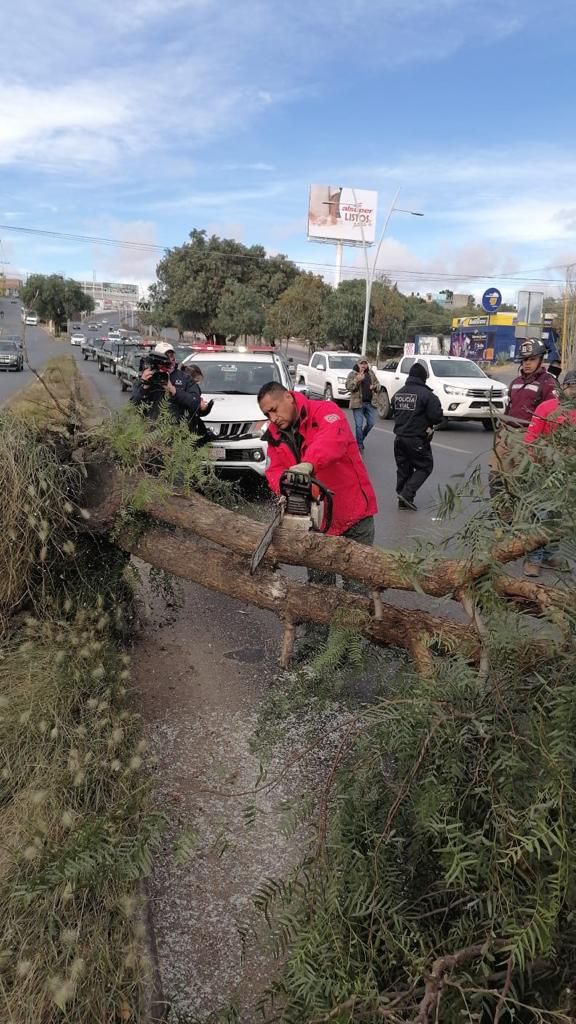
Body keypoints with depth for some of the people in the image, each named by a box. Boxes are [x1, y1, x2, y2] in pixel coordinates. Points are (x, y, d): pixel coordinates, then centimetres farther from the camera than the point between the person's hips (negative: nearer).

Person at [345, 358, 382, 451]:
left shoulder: (371, 373, 13)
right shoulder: (352, 374, -1)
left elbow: (378, 384, 19)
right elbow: (348, 387, -10)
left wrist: (375, 386, -4)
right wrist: (357, 380, -24)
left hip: (370, 403, 4)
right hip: (358, 403, -4)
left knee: (370, 423, 5)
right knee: (359, 425, -4)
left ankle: (361, 439, 29)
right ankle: (360, 445, 6)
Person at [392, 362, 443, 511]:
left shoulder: (398, 393, 7)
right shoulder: (426, 394, -14)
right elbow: (437, 416, -16)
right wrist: (430, 424, 4)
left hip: (399, 436, 7)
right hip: (417, 439, -6)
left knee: (403, 468, 14)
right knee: (425, 466, 6)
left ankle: (403, 500, 15)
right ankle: (407, 494, -6)